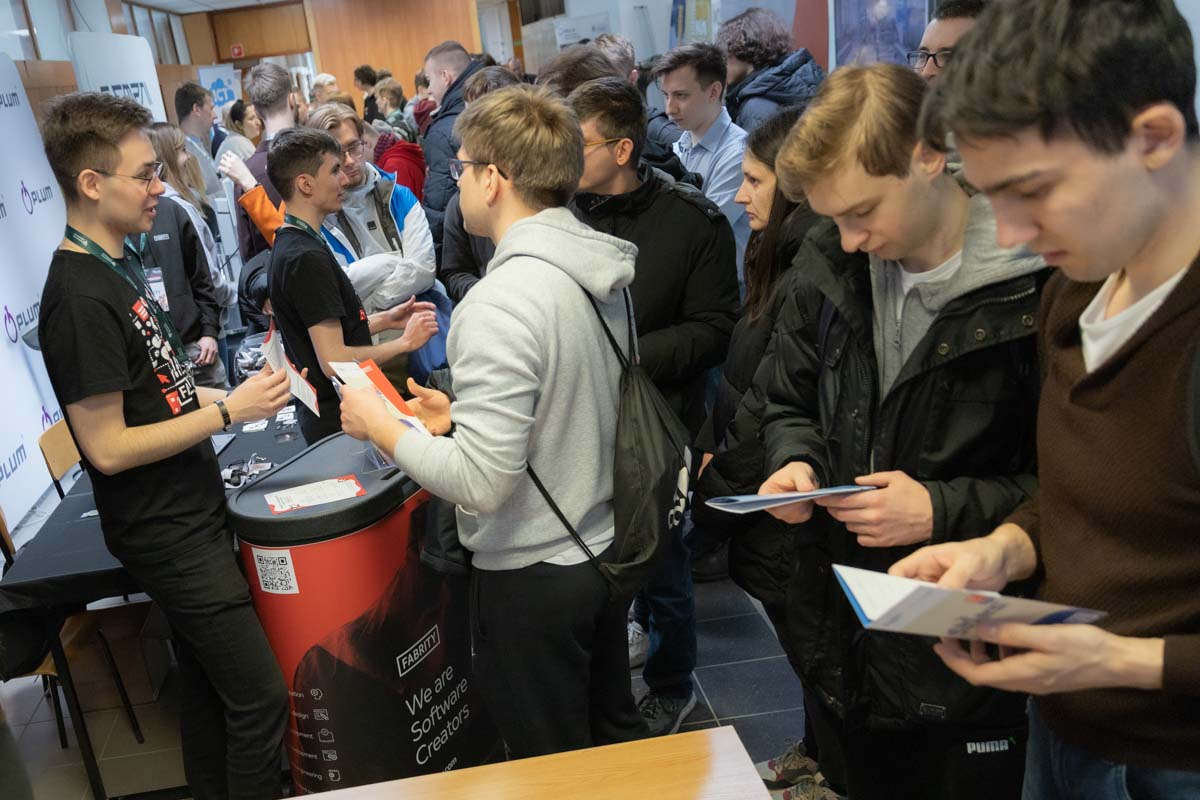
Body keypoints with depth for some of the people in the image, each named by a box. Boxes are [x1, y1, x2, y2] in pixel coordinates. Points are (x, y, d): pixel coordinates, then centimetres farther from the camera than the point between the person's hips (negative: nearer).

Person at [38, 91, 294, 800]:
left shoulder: (117, 265, 8)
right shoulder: (79, 298, -21)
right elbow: (108, 448, -21)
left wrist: (234, 393, 7)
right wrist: (228, 411, -17)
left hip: (193, 516, 9)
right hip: (167, 538, -9)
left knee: (209, 689, 20)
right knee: (262, 697, -2)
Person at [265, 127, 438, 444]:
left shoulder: (290, 244, 9)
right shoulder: (308, 258, -22)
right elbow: (334, 360, -25)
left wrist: (384, 320, 8)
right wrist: (405, 342, -14)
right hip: (338, 422, -9)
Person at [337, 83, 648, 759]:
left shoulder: (501, 303, -26)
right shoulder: (600, 269, 0)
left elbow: (482, 483, -28)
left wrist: (383, 427, -14)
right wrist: (466, 413, 10)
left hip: (534, 575, -8)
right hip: (607, 547, 8)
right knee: (614, 730, 27)